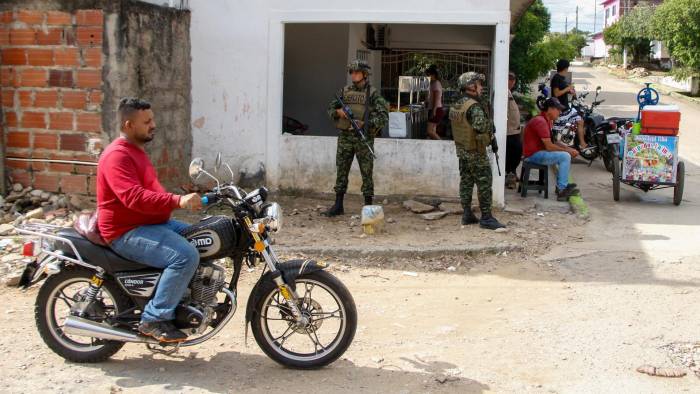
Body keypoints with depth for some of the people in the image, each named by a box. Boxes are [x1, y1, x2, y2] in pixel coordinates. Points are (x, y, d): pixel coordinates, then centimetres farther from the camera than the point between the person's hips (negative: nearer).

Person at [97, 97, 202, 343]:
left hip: (151, 223, 11)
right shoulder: (117, 156, -16)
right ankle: (155, 319, -19)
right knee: (186, 256, -27)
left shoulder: (135, 151, 18)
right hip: (127, 233, -11)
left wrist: (180, 200, 15)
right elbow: (134, 197, -30)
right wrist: (177, 201, -38)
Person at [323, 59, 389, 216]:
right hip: (345, 137, 4)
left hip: (364, 138, -4)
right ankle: (338, 206, 13)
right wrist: (338, 112, -8)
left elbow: (383, 116, -10)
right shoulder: (345, 91, 9)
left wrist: (364, 123, -22)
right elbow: (330, 108, 15)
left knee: (366, 173, 2)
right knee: (341, 172, 6)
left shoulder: (373, 94, -3)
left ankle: (368, 207, 9)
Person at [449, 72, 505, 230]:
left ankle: (467, 214, 18)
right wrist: (490, 123, -11)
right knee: (484, 184, -2)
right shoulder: (474, 107, -20)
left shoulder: (455, 107, 7)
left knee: (466, 182, 13)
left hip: (461, 150, 8)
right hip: (476, 153, -8)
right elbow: (481, 126, -32)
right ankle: (486, 218, 1)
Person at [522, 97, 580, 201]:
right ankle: (562, 191, -15)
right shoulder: (540, 122, -22)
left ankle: (562, 184, 19)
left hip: (538, 151, 11)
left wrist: (569, 149, -1)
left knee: (567, 154, 19)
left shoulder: (546, 120, 12)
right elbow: (549, 147, -24)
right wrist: (568, 150, -13)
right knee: (565, 156, -20)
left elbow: (553, 142, 12)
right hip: (534, 155, -11)